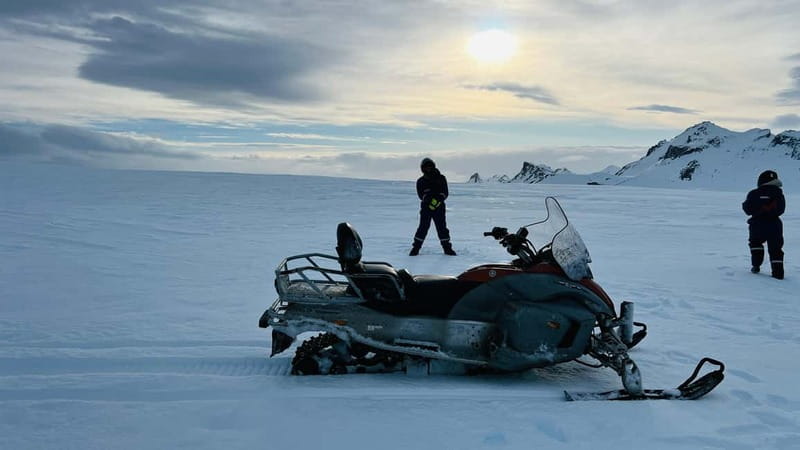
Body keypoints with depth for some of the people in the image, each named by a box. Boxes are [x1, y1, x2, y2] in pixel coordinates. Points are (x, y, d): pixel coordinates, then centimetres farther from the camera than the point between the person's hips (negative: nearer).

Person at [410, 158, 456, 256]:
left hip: (439, 207, 1)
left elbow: (445, 193, 0)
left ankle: (447, 248, 12)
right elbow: (421, 195, -5)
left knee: (442, 227, 1)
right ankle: (416, 248, 4)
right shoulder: (420, 181, 6)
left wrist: (438, 200, -18)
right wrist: (428, 199, -24)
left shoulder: (441, 178, 7)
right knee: (423, 227, -5)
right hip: (426, 207, -1)